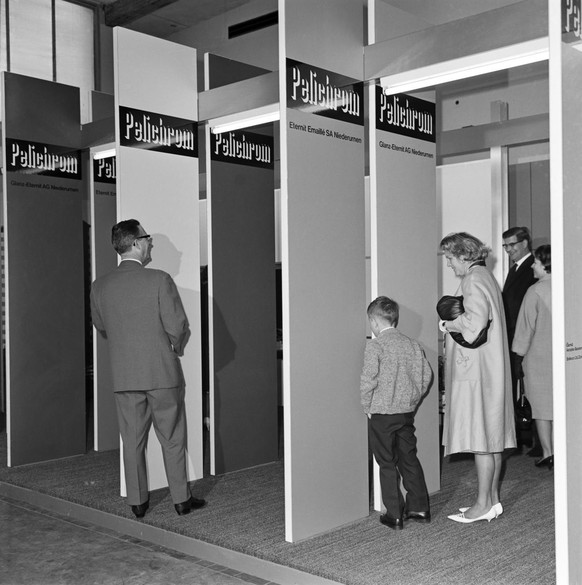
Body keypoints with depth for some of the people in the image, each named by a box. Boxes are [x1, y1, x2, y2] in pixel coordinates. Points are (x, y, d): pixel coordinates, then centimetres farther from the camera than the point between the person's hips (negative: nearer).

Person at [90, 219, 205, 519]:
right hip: (163, 373, -3)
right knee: (172, 439, 9)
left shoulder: (99, 286, 0)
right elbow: (178, 327, -13)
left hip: (123, 376, 3)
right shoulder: (159, 280, -14)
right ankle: (181, 499, 18)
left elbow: (101, 327, 13)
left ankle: (137, 501, 21)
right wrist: (176, 347, 8)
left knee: (132, 441, 12)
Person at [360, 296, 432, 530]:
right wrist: (412, 401, 14)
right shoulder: (412, 344, 5)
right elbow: (426, 374, 7)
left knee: (387, 464, 4)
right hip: (407, 413, 6)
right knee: (410, 459, 16)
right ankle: (419, 508, 22)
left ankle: (394, 515, 8)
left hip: (382, 414, -5)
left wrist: (367, 408, -5)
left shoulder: (375, 346, -12)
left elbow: (368, 380, -17)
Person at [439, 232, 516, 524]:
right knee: (491, 435, 12)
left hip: (476, 368, -10)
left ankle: (483, 504, 2)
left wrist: (449, 324, -10)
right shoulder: (484, 276, 18)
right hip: (489, 368, 10)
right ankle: (492, 499, 20)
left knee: (479, 435, -5)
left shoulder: (474, 280, -13)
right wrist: (454, 323, 9)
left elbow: (475, 323, -25)